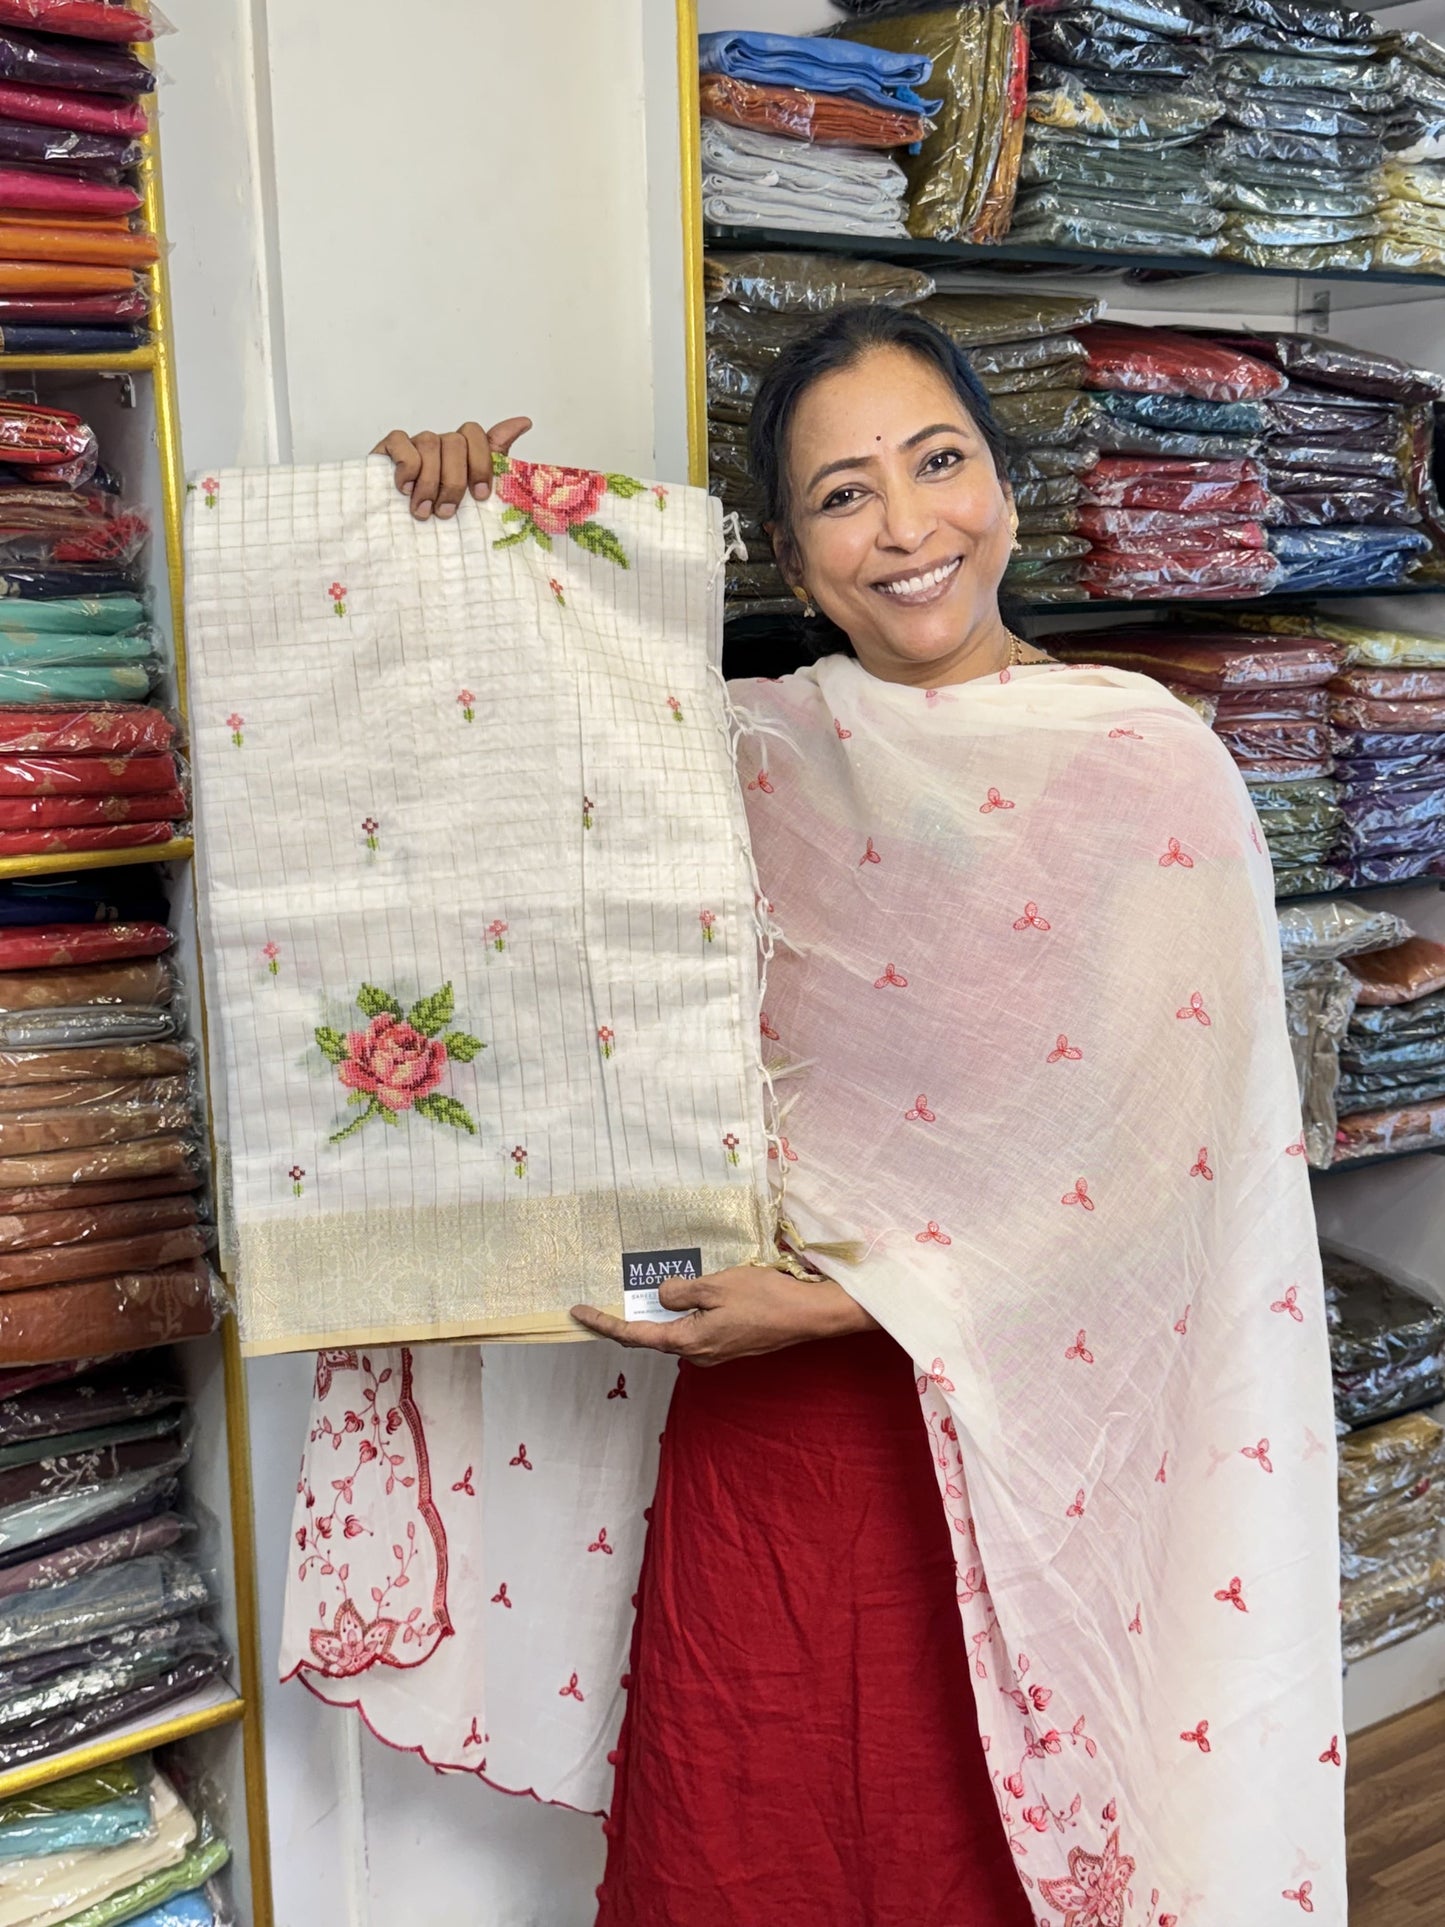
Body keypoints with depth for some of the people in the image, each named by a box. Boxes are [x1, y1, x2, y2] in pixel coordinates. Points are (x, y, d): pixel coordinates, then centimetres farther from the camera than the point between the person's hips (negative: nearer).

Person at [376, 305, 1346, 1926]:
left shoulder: (1151, 771, -8)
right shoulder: (739, 755, 2)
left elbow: (1151, 1156, -12)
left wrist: (850, 1297, -17)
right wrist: (448, 519, -5)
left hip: (1026, 1416, -2)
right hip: (762, 1415, 3)